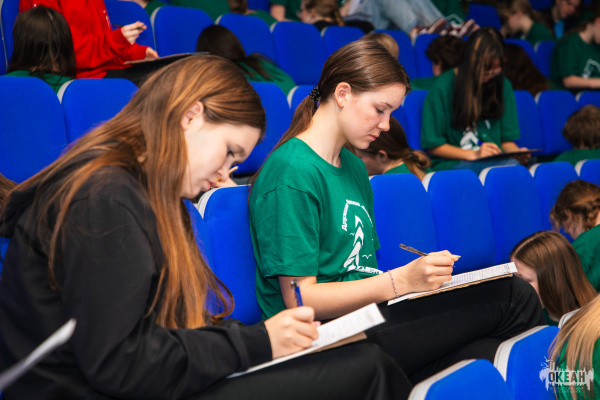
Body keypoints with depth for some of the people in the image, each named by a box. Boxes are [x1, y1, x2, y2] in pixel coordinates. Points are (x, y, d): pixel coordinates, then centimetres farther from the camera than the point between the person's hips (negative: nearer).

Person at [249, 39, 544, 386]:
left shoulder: (354, 166, 18)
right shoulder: (291, 172, -12)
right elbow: (301, 299, -15)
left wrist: (422, 276, 3)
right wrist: (400, 281, -20)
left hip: (368, 314, 8)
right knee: (515, 297, -13)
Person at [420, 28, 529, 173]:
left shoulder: (503, 86, 13)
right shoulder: (443, 87, -5)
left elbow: (507, 139, 16)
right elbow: (433, 146, -3)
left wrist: (517, 153, -7)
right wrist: (473, 154, -13)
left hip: (494, 160, 5)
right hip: (451, 163, -5)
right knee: (510, 166, -35)